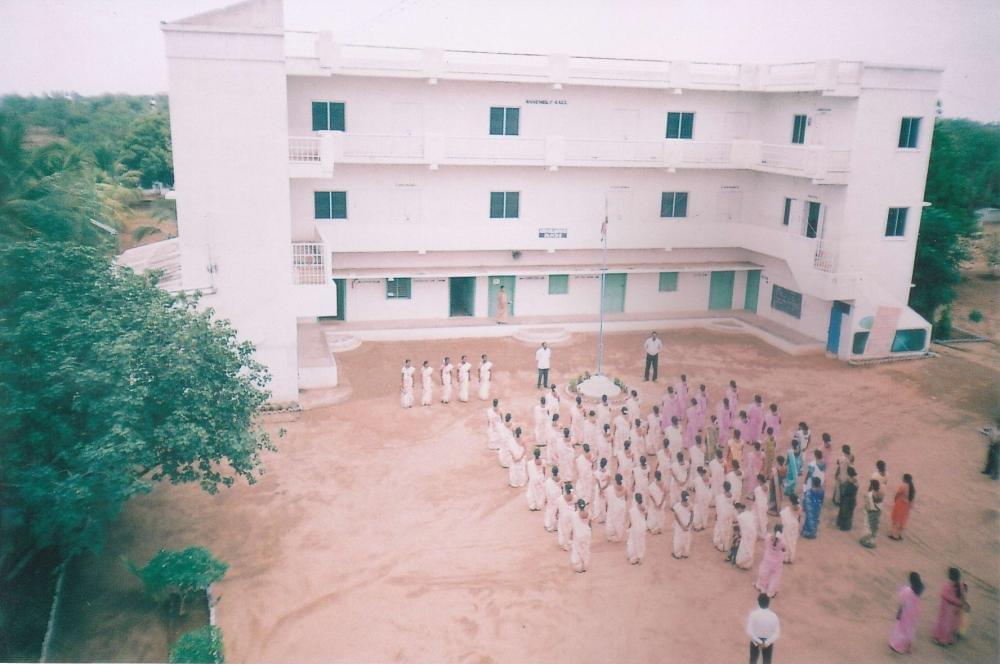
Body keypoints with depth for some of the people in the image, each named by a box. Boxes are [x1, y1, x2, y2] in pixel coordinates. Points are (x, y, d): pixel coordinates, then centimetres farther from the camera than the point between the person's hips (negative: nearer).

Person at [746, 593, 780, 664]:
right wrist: (767, 643, -19)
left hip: (755, 640, 0)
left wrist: (758, 641, -18)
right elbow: (777, 633, -18)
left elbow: (749, 631, -23)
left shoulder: (753, 614, -20)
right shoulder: (773, 616, -17)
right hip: (768, 642, 0)